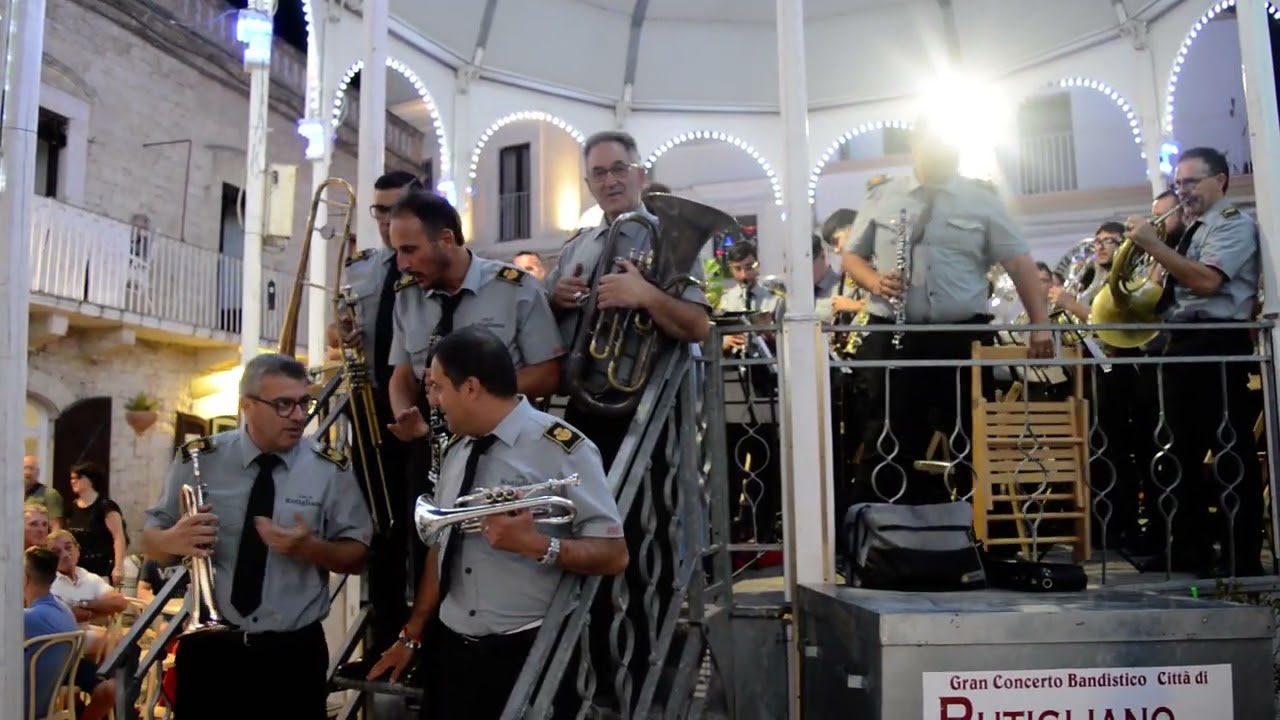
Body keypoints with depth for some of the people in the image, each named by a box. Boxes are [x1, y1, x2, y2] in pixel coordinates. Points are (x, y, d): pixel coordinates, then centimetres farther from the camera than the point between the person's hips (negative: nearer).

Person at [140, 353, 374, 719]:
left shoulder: (331, 469, -4)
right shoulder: (197, 460, -1)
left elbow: (357, 557, -2)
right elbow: (149, 542, 5)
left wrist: (309, 547, -21)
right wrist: (174, 540, -17)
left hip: (294, 654, -1)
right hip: (210, 650, 1)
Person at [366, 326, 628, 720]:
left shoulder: (562, 448, -15)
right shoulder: (456, 451, 7)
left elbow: (613, 554, -16)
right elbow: (440, 546, 13)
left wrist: (534, 544, -27)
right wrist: (412, 634, 14)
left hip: (529, 655, -6)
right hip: (450, 650, 6)